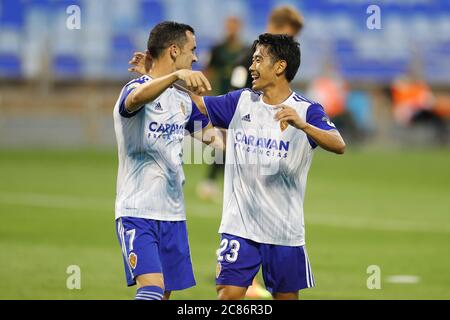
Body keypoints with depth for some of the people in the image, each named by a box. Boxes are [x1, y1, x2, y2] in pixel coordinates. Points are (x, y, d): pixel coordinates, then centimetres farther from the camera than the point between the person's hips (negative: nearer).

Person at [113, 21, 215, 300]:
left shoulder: (183, 100, 13)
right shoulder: (137, 88, -12)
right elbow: (137, 98, -38)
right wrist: (177, 75, -54)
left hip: (173, 213, 8)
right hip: (137, 212, -8)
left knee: (165, 293, 8)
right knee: (152, 288, -22)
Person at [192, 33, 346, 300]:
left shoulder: (306, 110, -8)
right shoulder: (241, 102, 5)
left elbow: (338, 145, -23)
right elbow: (197, 102, 14)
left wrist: (301, 124, -40)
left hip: (285, 230, -2)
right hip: (239, 225, 2)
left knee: (287, 296, 10)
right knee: (228, 294, -9)